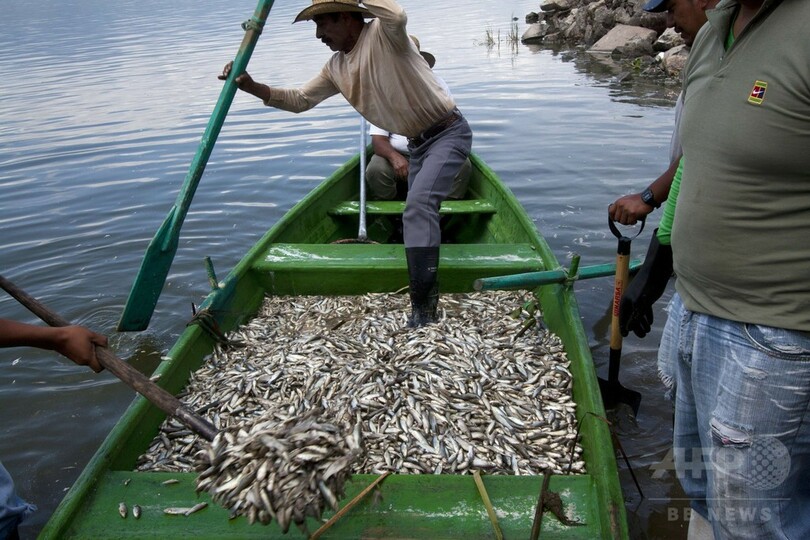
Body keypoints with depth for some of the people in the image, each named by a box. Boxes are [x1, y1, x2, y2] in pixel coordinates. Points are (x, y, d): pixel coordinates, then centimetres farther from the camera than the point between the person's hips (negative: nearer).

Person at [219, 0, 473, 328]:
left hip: (448, 132, -9)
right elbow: (300, 100, 12)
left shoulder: (383, 34, -17)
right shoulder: (336, 68, 7)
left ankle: (423, 313, -29)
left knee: (417, 205, -27)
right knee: (419, 214, 18)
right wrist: (252, 87, -1)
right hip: (418, 143, 9)